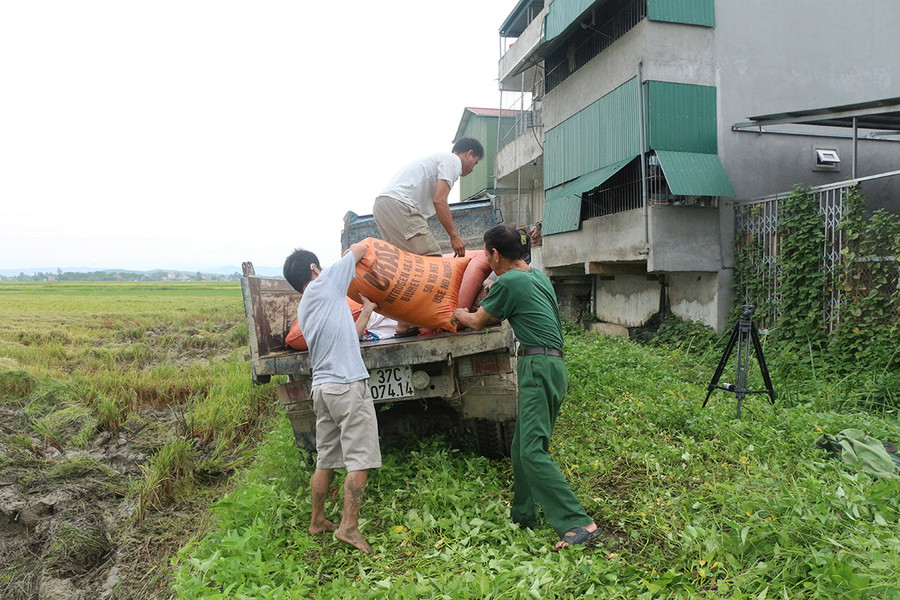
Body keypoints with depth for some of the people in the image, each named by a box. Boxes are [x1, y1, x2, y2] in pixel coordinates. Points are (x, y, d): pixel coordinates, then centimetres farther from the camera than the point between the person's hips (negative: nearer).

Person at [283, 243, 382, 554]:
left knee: (326, 460, 17)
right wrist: (358, 249, 30)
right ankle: (349, 526, -1)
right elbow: (358, 248, 8)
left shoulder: (303, 310, 21)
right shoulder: (323, 284, -1)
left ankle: (317, 521, 27)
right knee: (359, 460, -4)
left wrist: (366, 311, 29)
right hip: (348, 385, -8)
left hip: (322, 387, 9)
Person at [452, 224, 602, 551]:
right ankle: (523, 515, 25)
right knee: (522, 446, 15)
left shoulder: (508, 282, -9)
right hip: (552, 365, 10)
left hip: (538, 366, -10)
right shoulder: (538, 275, 19)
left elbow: (478, 322, 6)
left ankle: (579, 524, -12)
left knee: (532, 451, -12)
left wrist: (460, 313, 26)